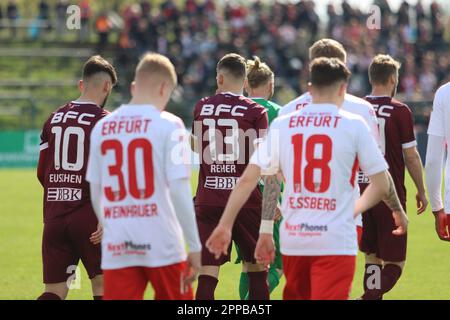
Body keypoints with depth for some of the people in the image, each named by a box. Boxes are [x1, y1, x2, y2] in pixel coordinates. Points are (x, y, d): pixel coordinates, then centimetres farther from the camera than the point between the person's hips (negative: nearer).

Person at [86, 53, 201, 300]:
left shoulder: (102, 128, 7)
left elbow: (95, 194, 13)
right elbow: (179, 190, -11)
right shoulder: (168, 125, -6)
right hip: (162, 245, -3)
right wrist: (194, 247, -7)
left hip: (116, 249, 3)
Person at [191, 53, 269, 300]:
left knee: (207, 272, 0)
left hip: (208, 198, 2)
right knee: (257, 268, 11)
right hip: (245, 197, -2)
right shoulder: (255, 112, -4)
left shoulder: (202, 107, 5)